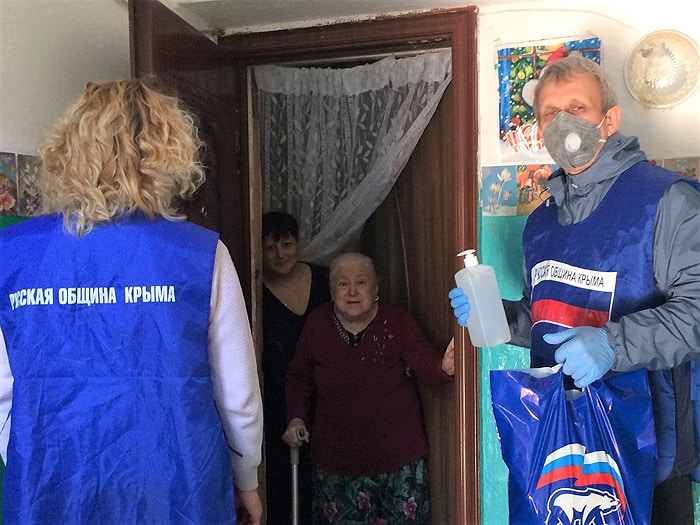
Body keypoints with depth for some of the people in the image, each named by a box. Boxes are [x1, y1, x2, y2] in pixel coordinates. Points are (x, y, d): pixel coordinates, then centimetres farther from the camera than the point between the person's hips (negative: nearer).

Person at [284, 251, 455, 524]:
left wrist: (445, 367, -41)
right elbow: (299, 376, 8)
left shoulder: (396, 321, -9)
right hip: (336, 454, 1)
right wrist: (296, 417, -4)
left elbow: (425, 363, -19)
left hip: (397, 451, -1)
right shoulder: (317, 324, -4)